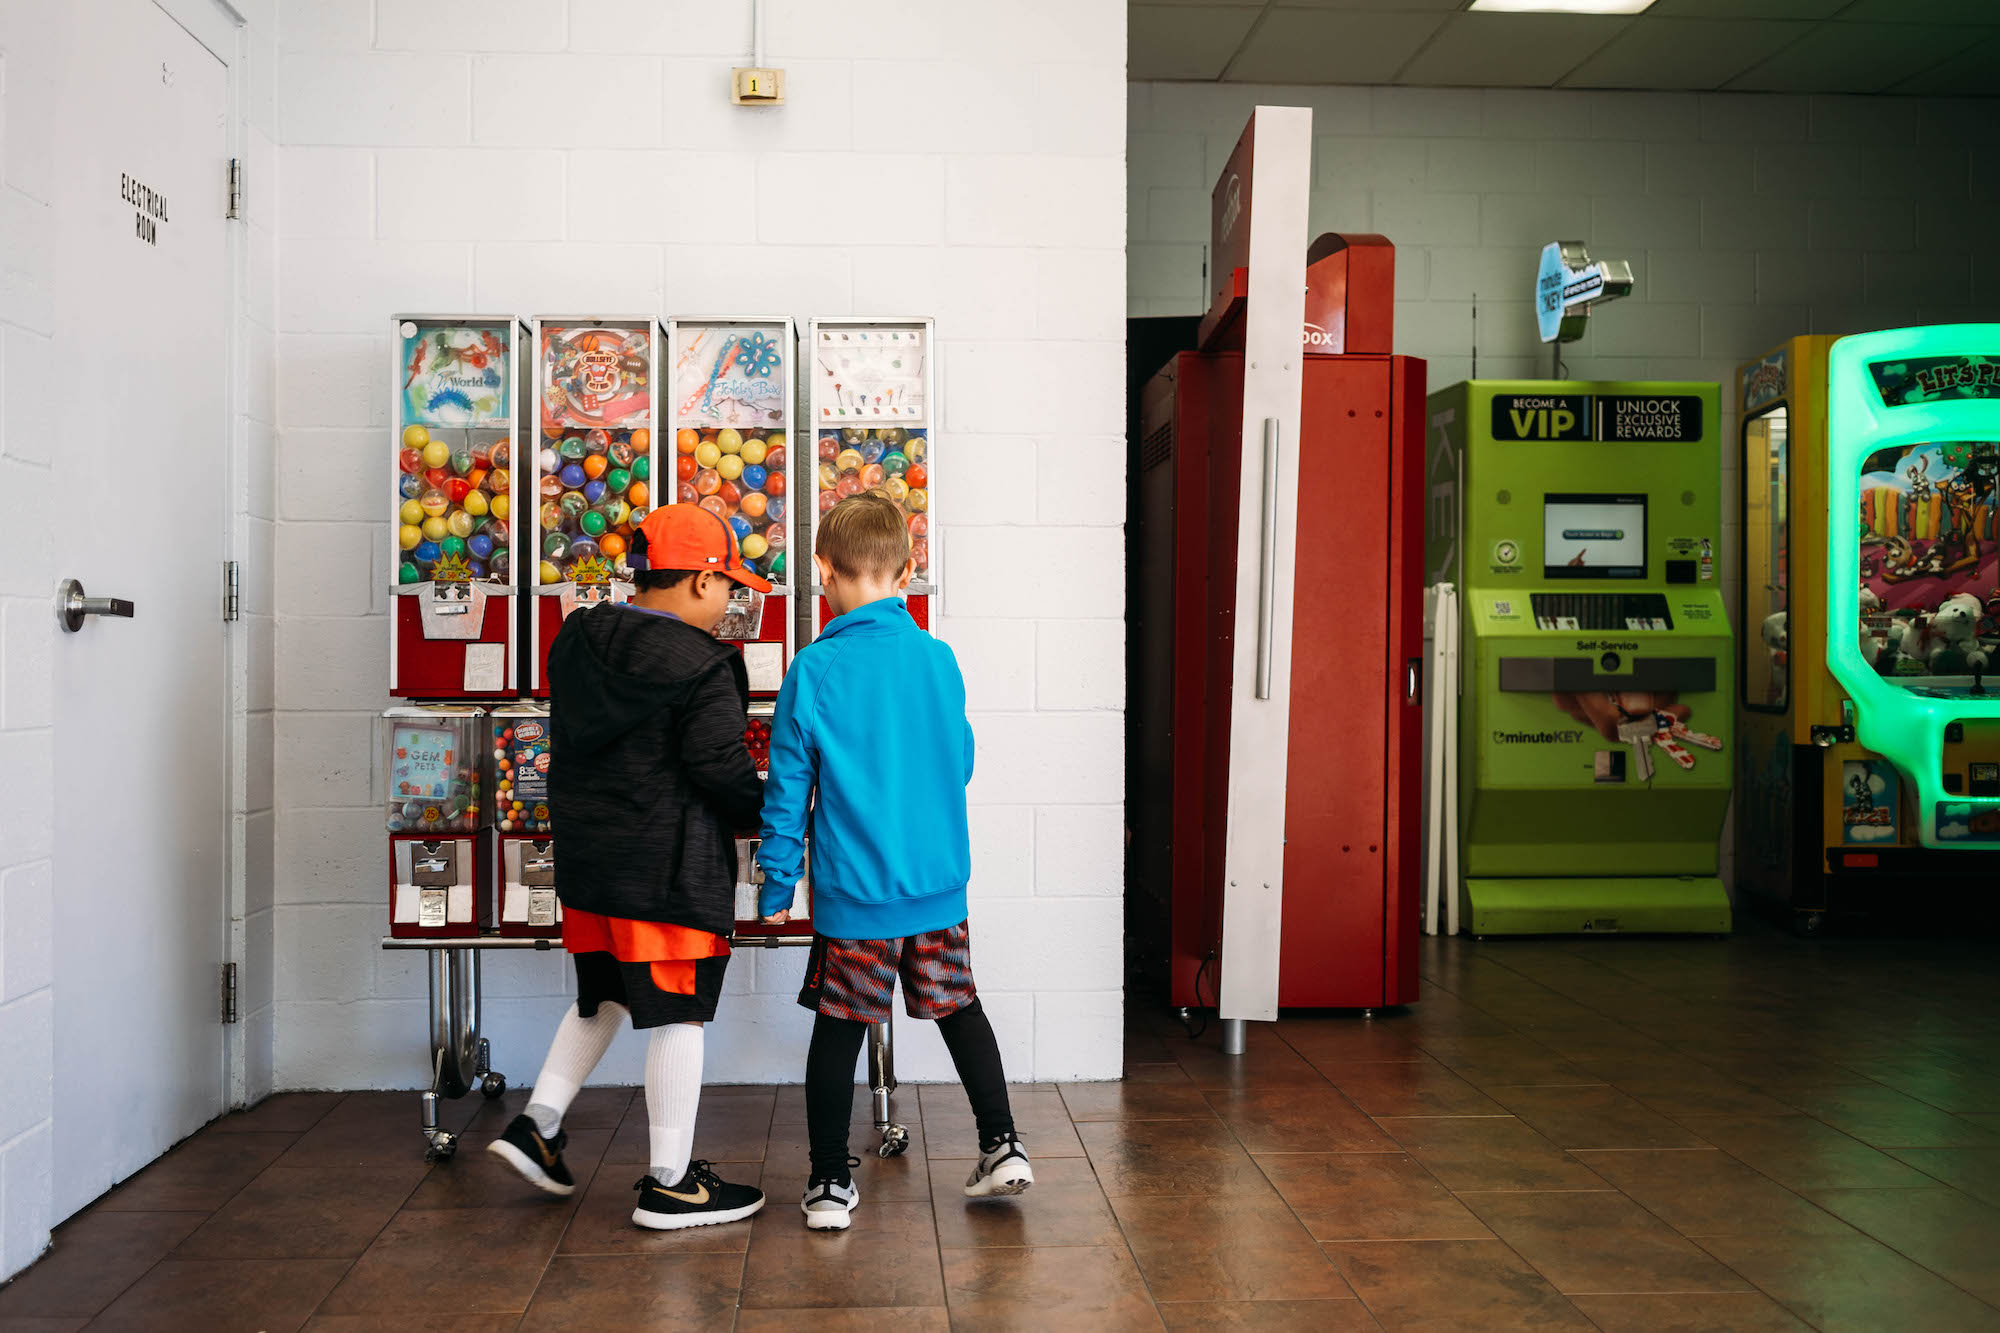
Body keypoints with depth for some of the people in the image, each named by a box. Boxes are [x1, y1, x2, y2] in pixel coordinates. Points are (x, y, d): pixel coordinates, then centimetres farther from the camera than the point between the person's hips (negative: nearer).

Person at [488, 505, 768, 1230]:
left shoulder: (577, 641, 7)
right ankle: (670, 1183, 11)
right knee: (677, 1015, 3)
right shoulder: (699, 667, -17)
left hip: (585, 855, 8)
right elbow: (721, 769, -18)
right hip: (670, 870, -7)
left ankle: (537, 1123, 23)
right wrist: (774, 809, -2)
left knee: (603, 996, 25)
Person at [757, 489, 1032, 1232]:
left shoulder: (814, 671, -10)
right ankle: (1002, 1146, 23)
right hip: (939, 886, 3)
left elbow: (788, 792, -6)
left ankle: (830, 1185, 16)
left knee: (838, 1030, 8)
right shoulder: (939, 660, -1)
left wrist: (777, 887, 3)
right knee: (959, 1009, 20)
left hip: (851, 893, -3)